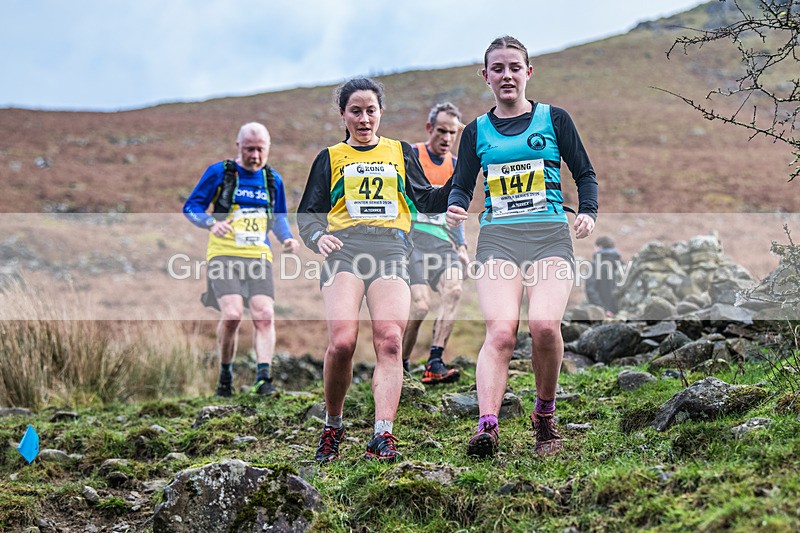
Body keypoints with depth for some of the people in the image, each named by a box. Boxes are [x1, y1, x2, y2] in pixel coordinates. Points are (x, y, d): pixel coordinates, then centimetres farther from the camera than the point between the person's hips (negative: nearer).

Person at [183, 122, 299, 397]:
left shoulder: (273, 180, 15)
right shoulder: (219, 172, 2)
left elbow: (279, 217, 27)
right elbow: (191, 207, 4)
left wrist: (287, 239, 6)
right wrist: (212, 224, -16)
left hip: (259, 257, 4)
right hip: (224, 256, -4)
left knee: (264, 315, -14)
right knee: (232, 314, -18)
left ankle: (263, 377, -17)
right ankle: (225, 374, 4)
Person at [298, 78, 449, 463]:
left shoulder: (400, 152, 25)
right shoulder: (330, 158, 21)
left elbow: (428, 202, 26)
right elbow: (308, 212, 16)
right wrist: (318, 236, -6)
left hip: (391, 250, 1)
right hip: (345, 248, -1)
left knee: (390, 340, -20)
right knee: (342, 342, -20)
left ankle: (383, 436, -25)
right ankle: (332, 427, 0)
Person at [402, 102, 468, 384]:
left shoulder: (455, 166, 16)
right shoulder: (410, 155, -1)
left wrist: (461, 247, 16)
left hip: (440, 239, 5)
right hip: (410, 236, -5)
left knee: (453, 289, -22)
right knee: (420, 304, -19)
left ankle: (434, 364, -23)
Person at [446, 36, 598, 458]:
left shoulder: (553, 119, 12)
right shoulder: (477, 131, 16)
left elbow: (585, 174, 15)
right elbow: (461, 185, 16)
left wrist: (587, 212, -3)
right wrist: (455, 208, -7)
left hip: (550, 235, -1)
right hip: (497, 237, 1)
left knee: (544, 325, -23)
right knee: (500, 331, -21)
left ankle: (545, 416, 1)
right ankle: (487, 426, -33)